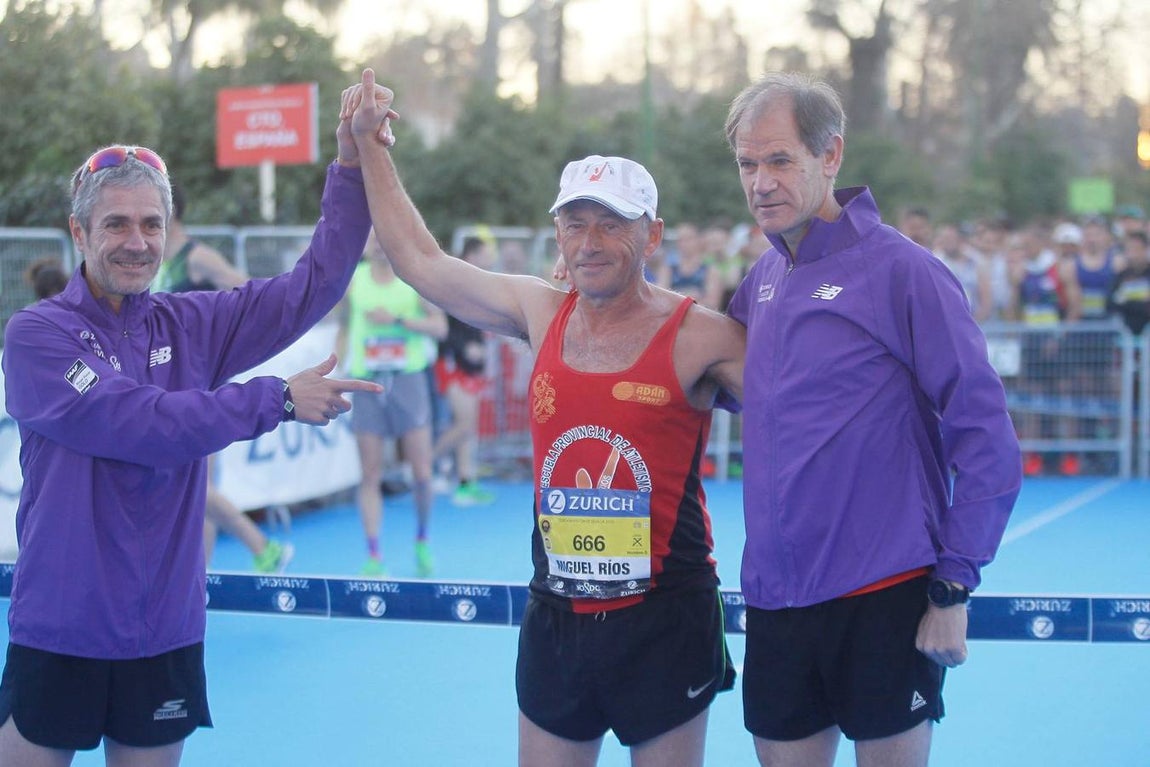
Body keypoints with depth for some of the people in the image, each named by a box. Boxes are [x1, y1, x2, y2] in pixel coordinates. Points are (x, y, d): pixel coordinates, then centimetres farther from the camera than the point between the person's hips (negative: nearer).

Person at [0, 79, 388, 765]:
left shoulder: (192, 326, 6)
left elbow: (314, 285, 3)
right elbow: (143, 424, -21)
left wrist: (352, 165, -7)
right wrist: (277, 400, -19)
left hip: (167, 635, 4)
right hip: (59, 632, -4)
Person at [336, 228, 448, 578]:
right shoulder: (353, 280, 7)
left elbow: (440, 326, -4)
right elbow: (343, 329, 15)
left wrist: (398, 319, -15)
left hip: (408, 378, -1)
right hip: (366, 382, 1)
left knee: (422, 473, -1)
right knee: (370, 476, -2)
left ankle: (422, 541, 22)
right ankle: (374, 558, 0)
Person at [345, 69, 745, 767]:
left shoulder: (701, 337, -9)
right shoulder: (541, 312, 5)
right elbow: (419, 260, 13)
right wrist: (370, 146, 15)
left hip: (664, 623, -4)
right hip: (555, 621, 4)